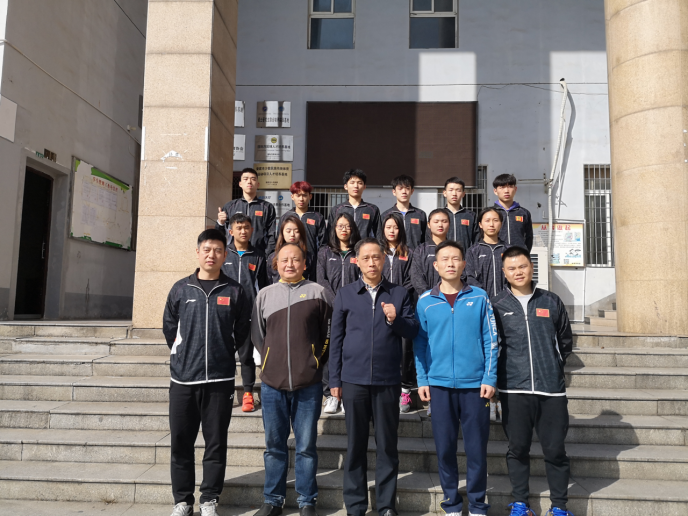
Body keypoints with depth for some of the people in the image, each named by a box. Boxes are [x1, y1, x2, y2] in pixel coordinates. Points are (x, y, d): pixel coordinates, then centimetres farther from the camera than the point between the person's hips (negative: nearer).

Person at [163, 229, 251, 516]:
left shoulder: (234, 291, 3)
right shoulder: (181, 289, 6)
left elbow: (242, 331, 8)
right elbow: (169, 327, 13)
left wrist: (224, 353, 8)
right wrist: (182, 353, 9)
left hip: (220, 379, -1)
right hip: (183, 378, 1)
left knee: (216, 443, 6)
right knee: (181, 442, 8)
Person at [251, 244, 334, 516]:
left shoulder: (318, 292, 1)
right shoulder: (265, 294, 7)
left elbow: (330, 333, 4)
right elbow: (258, 334, 15)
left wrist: (317, 362, 3)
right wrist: (272, 361, 10)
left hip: (308, 383, -2)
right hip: (272, 382, 2)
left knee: (306, 446, 6)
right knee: (274, 445, 12)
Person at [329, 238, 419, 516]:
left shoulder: (399, 294, 6)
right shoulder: (345, 294, 5)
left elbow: (413, 331, 3)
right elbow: (336, 338, 5)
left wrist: (396, 320, -18)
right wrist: (335, 380, 2)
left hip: (388, 380, 0)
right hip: (353, 380, 0)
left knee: (387, 444, 7)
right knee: (356, 444, 8)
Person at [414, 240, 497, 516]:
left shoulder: (479, 297, 1)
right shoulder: (425, 301, 3)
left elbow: (490, 340, 1)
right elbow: (419, 343, 5)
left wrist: (490, 378, -6)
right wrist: (422, 380, -1)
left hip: (475, 384, -1)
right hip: (439, 384, 1)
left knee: (476, 446, 6)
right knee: (444, 446, 9)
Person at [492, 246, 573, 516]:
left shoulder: (551, 301, 7)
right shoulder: (497, 305, 3)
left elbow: (565, 341, 16)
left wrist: (554, 367, 11)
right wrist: (502, 371, 6)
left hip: (551, 388, 1)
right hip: (514, 389, -1)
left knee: (555, 449, 6)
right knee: (518, 448, 9)